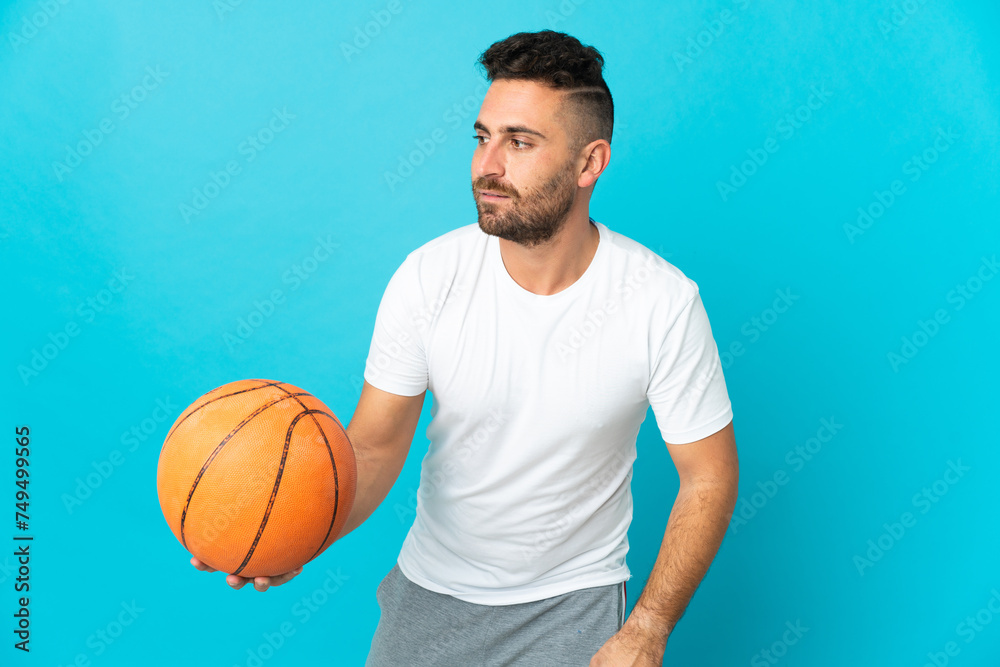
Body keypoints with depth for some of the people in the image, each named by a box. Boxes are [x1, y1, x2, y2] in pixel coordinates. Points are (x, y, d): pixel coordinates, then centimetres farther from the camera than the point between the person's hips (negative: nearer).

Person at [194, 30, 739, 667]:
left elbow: (709, 477, -11)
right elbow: (374, 447, -10)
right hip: (434, 585, 2)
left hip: (575, 596, -1)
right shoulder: (428, 276, -15)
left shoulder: (663, 302, -20)